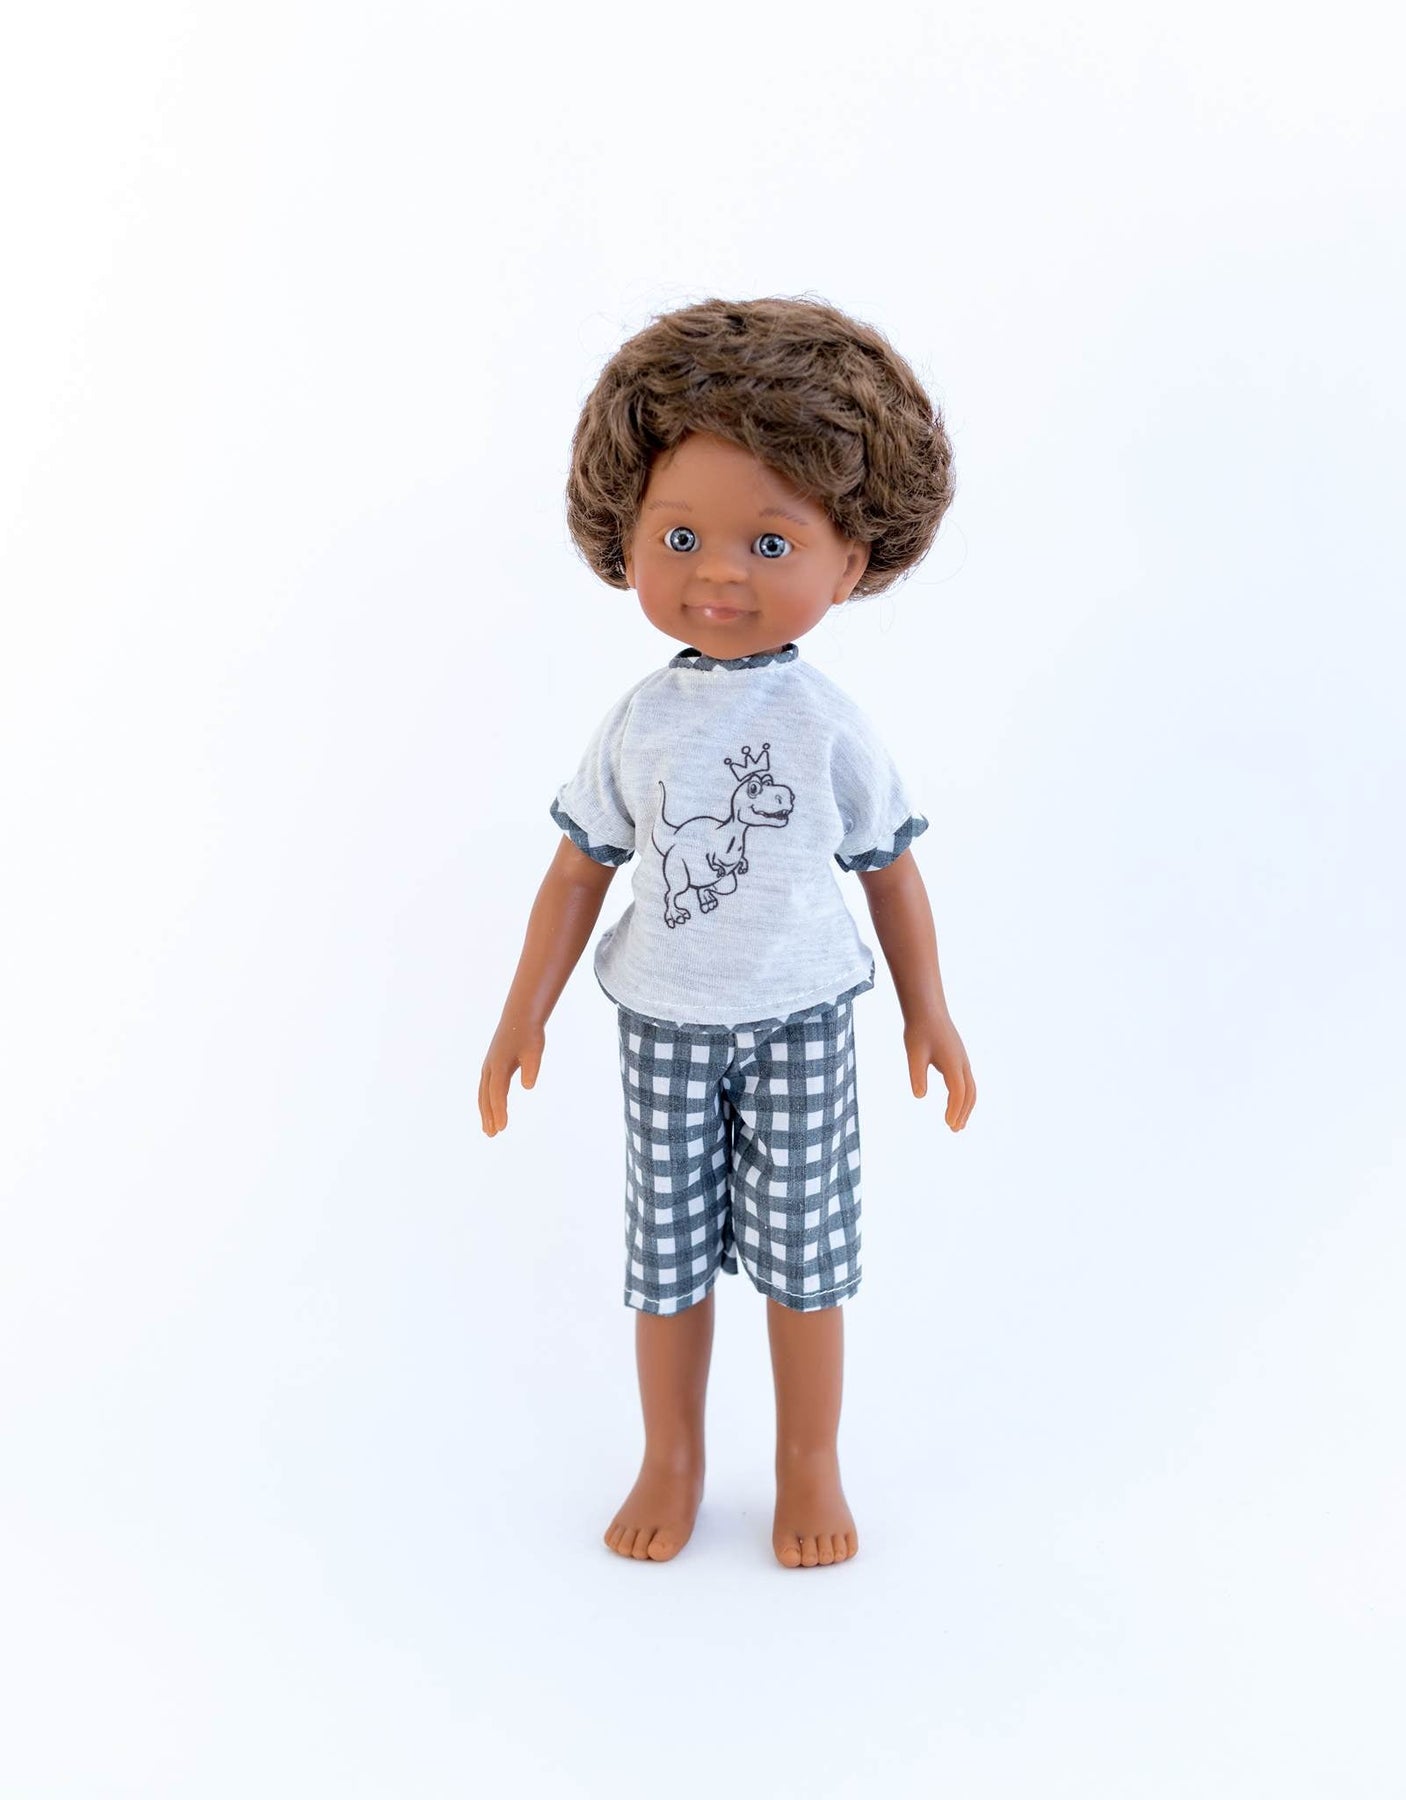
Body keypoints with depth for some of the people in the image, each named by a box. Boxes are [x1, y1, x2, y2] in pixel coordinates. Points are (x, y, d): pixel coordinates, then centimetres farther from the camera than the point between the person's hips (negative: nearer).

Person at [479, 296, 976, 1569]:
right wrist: (524, 1017, 0)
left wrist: (929, 1015, 5)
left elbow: (891, 869, 1)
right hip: (665, 1025, 1)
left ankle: (810, 1469, 30)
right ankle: (672, 1465, 33)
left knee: (802, 1257, 9)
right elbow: (581, 869, 1)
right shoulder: (640, 726, -5)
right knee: (669, 1256, 12)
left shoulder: (832, 730, -9)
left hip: (801, 1022, -1)